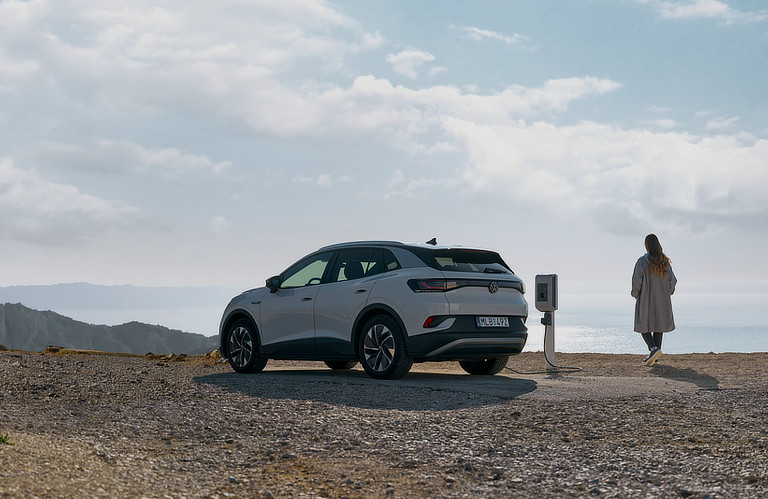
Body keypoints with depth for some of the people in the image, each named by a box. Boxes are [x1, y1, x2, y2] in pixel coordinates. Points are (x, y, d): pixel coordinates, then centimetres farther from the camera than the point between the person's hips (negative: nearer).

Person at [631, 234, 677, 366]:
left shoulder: (642, 261, -12)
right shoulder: (665, 261, 0)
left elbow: (636, 280, -18)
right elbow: (672, 280, 2)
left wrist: (635, 294, -3)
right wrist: (667, 293, 17)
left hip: (646, 300, -4)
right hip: (662, 300, 4)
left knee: (644, 326, 5)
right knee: (659, 326, 13)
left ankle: (654, 348, -18)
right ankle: (654, 355, 14)